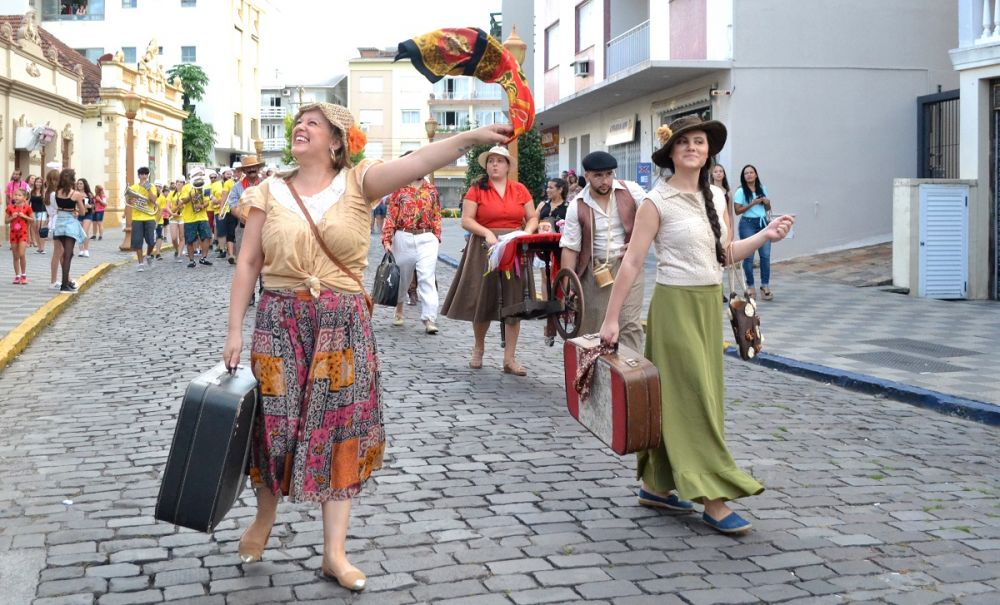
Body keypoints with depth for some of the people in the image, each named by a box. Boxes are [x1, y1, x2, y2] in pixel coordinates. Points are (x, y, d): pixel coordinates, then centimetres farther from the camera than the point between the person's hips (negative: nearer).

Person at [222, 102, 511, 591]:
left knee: (340, 428, 3)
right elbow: (248, 264, 5)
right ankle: (264, 519, 35)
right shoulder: (270, 192, 4)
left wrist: (472, 137, -36)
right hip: (280, 320, 1)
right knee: (275, 422, 6)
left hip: (343, 322, -1)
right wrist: (234, 330, 1)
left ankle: (335, 552, 12)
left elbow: (416, 163, -20)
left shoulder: (358, 182, -3)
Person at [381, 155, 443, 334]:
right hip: (404, 238, 0)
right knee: (402, 277, 13)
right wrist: (387, 240, -8)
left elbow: (436, 215, 12)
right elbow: (391, 215, -1)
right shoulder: (399, 189, 2)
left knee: (427, 277, -11)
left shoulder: (431, 190, 9)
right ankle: (399, 309, 37)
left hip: (427, 238, 0)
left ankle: (429, 319, -16)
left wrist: (436, 237, 6)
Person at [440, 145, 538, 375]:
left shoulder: (520, 190, 7)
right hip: (485, 249, -2)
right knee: (483, 300, 5)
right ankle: (478, 347, 30)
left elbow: (532, 218, 11)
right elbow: (466, 220, -5)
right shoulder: (476, 190, 1)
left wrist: (527, 232, -9)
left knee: (514, 302, -1)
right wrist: (487, 233, -18)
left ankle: (510, 359, 4)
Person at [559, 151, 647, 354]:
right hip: (595, 270, 1)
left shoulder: (631, 191, -4)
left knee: (630, 324, -10)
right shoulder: (577, 206, -4)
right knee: (590, 326, 6)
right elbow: (569, 248, -3)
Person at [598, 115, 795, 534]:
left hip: (710, 303, 6)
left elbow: (726, 254, 14)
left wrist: (765, 236, -1)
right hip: (675, 303, -6)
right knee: (694, 397, -6)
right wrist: (611, 318, -12)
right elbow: (633, 261, -11)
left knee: (672, 399, 12)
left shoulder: (716, 197, 10)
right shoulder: (658, 201, -9)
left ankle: (657, 486, 23)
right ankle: (713, 499, -2)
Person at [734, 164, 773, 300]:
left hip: (763, 223, 4)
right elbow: (737, 210, -8)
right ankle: (750, 287, 7)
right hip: (748, 224, -4)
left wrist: (767, 203, -1)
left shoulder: (763, 189, 13)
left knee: (766, 255, -4)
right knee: (748, 256, -3)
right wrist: (752, 203, -15)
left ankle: (765, 286, 4)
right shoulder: (740, 192, -1)